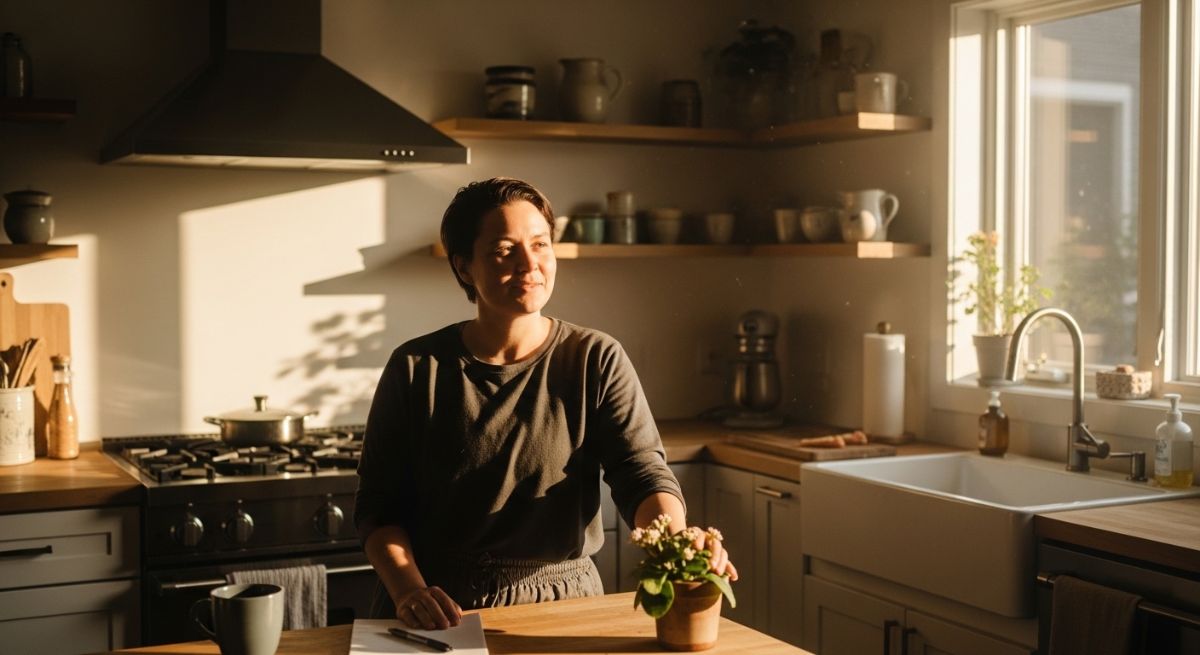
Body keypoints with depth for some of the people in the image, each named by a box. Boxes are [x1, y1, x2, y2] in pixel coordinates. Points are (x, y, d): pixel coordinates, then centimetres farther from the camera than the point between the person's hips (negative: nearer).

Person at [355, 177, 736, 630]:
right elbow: (378, 504, 2)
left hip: (562, 606, 1)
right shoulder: (416, 369, 0)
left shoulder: (597, 361, 1)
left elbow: (641, 469, -9)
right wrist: (409, 589, -15)